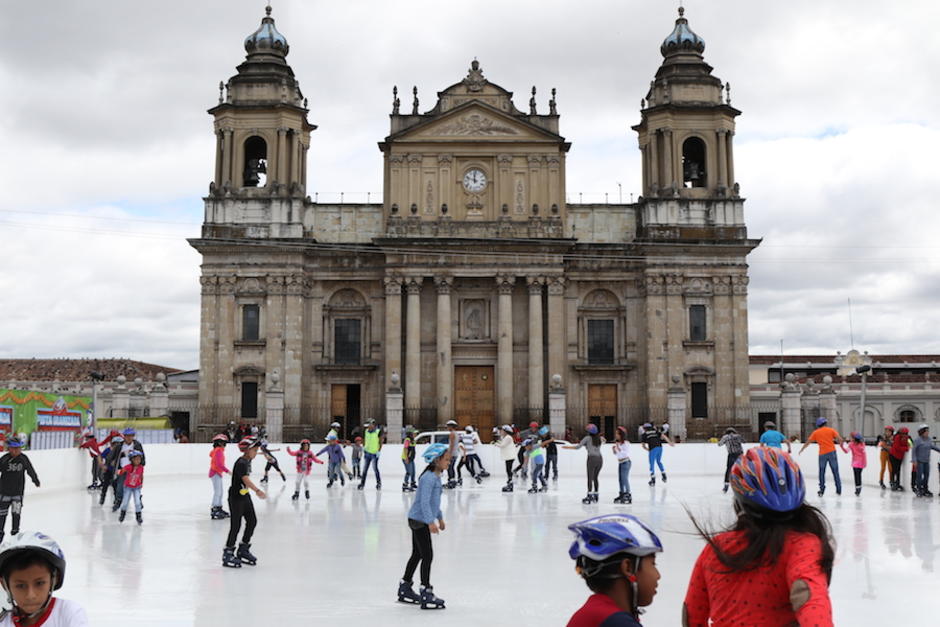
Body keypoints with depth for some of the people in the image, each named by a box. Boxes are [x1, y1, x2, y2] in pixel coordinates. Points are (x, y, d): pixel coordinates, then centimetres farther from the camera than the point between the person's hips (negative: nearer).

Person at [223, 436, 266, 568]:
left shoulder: (248, 461, 7)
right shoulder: (240, 463, -22)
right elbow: (245, 479, -37)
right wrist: (257, 490, -50)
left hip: (245, 496, 9)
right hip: (236, 497, -9)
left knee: (252, 521, 10)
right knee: (236, 525, -4)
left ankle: (243, 550, 22)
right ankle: (228, 553, 7)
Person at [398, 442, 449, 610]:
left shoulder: (436, 477, 11)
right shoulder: (429, 478, -21)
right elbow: (424, 502, -27)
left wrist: (440, 518, 27)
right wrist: (431, 522, -30)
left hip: (418, 521, 10)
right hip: (419, 521, -10)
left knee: (417, 554, 18)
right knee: (427, 556, -8)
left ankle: (404, 590, 28)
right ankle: (426, 595, -4)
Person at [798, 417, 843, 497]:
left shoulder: (816, 432, 6)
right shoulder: (831, 430, 5)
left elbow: (808, 442, 8)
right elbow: (839, 439, -5)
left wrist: (801, 450, 20)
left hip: (822, 454, 0)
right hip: (832, 452, 0)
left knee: (822, 472, 11)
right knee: (835, 472, 8)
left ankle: (822, 489, 9)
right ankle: (839, 489, 11)